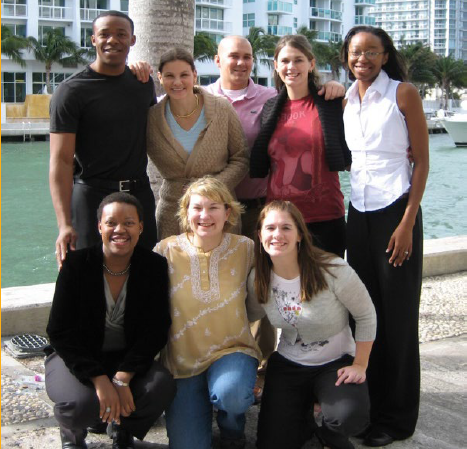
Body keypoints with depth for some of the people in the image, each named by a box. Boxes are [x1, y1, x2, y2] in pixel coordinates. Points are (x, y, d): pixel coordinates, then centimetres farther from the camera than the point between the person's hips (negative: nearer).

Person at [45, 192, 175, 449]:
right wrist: (100, 379, -25)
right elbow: (60, 331, -14)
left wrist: (122, 379, -24)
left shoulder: (154, 267, -8)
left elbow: (155, 331, -10)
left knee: (162, 387, -28)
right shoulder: (77, 264, -13)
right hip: (75, 357, -2)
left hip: (128, 358, 2)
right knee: (82, 402, -33)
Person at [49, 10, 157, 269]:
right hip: (93, 197, -5)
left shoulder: (143, 83, 9)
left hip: (140, 193, 5)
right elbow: (61, 160, -15)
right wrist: (65, 224, -25)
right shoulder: (71, 91, -8)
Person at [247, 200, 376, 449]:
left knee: (351, 416, -33)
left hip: (336, 363, -3)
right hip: (287, 365, 3)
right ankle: (303, 412, 22)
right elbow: (251, 317, 12)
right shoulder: (257, 279, -8)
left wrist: (360, 365, -8)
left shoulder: (332, 269, -21)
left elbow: (366, 316, -10)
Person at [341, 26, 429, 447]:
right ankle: (367, 404, 20)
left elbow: (422, 160, -8)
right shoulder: (346, 99, 10)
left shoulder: (403, 93, -5)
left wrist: (407, 223, -13)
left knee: (398, 316, 1)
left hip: (395, 212, -5)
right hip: (358, 212, 5)